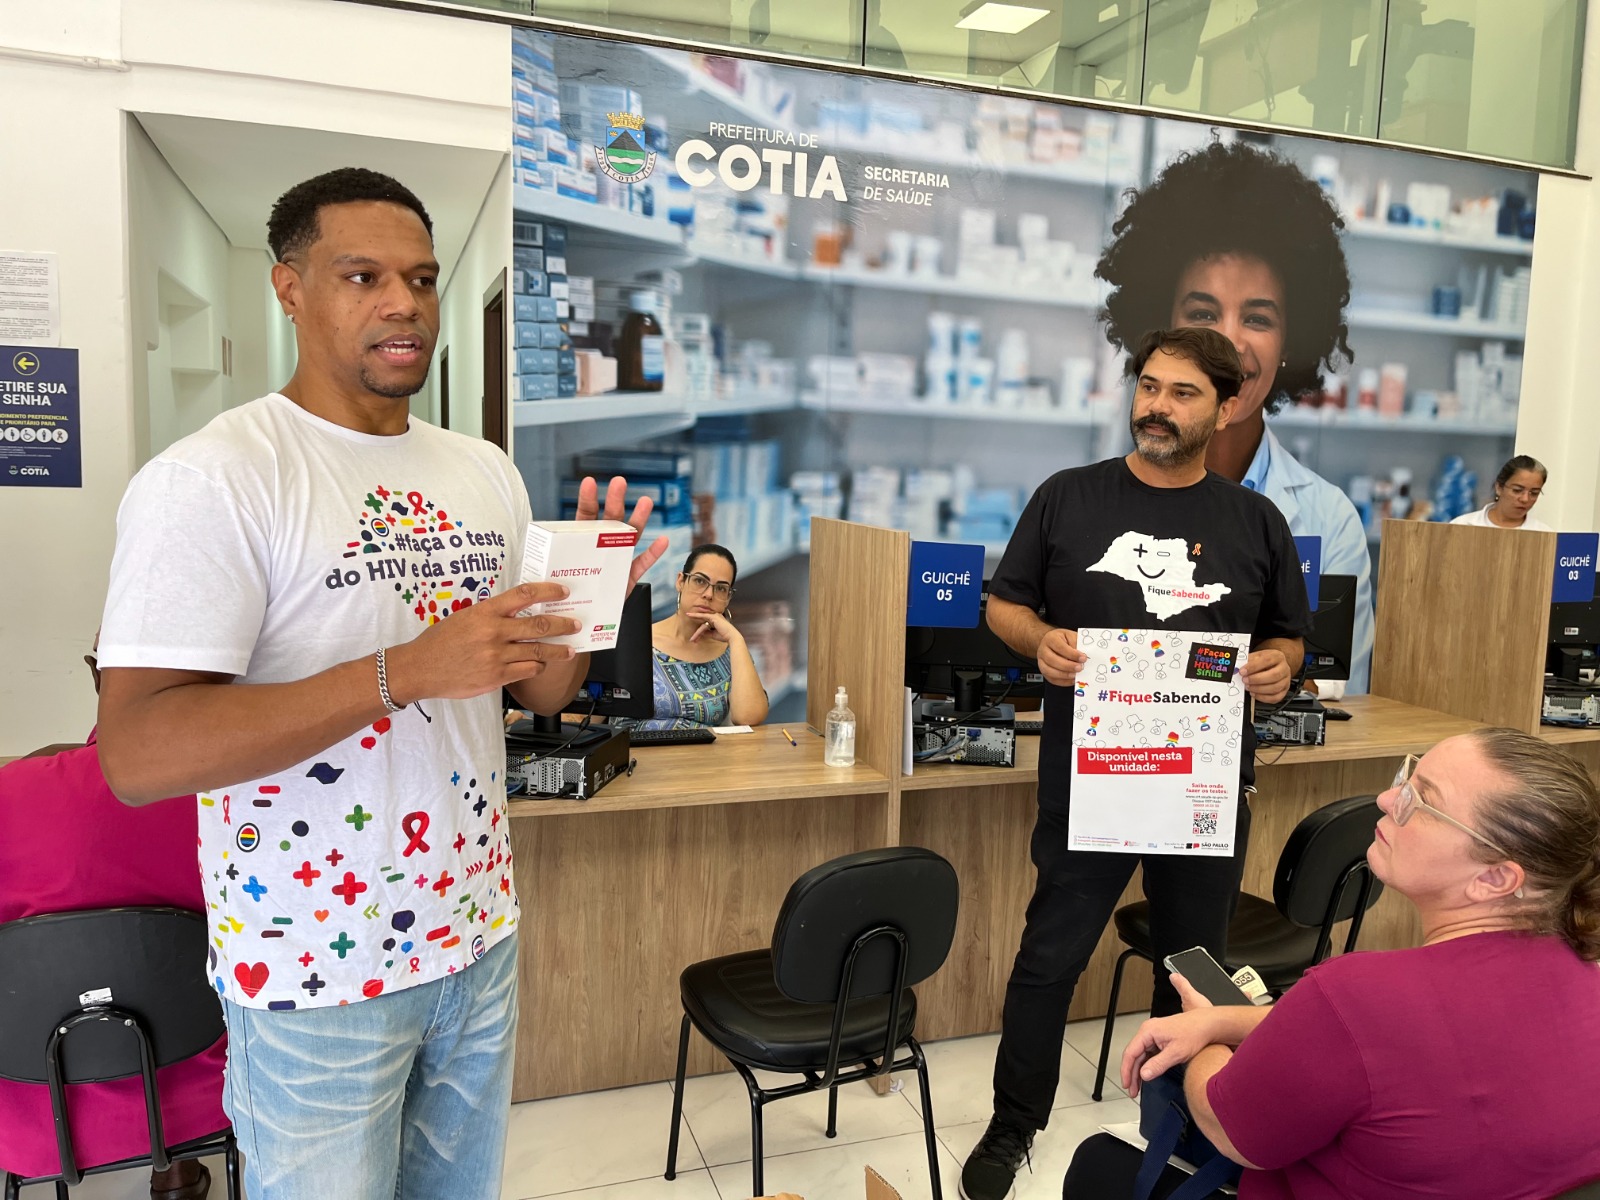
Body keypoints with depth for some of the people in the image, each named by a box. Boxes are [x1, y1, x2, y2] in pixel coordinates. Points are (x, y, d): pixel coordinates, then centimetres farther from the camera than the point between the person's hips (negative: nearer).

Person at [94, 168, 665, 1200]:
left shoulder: (486, 471, 6)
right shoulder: (211, 478, -15)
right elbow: (137, 754, -23)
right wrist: (407, 670, -31)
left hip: (480, 935, 6)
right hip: (319, 971, -5)